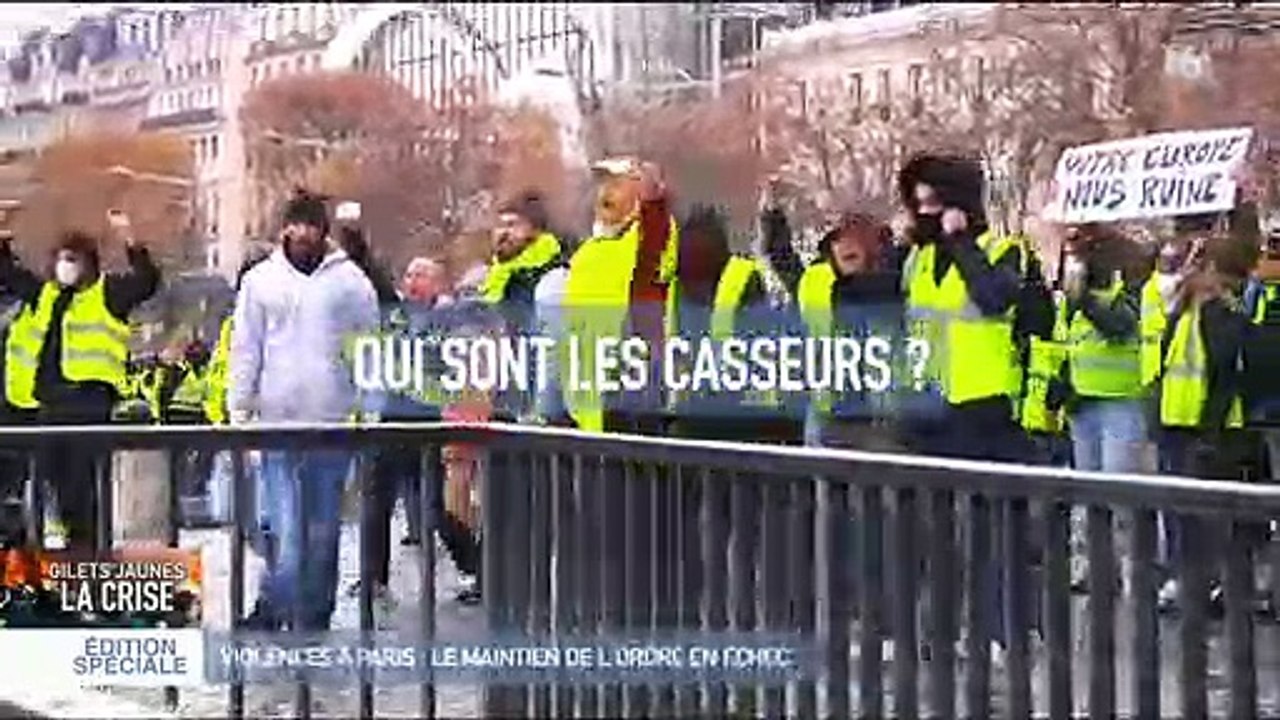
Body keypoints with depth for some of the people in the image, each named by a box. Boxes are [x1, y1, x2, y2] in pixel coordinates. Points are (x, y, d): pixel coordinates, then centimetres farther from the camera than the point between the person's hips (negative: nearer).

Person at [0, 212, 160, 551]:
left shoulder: (107, 292, 3)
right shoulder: (45, 294, 20)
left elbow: (146, 282, -11)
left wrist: (130, 242, -21)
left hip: (88, 398, -7)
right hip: (49, 399, 7)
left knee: (83, 476, -8)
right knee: (54, 473, 11)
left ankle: (86, 542, -5)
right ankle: (74, 534, 21)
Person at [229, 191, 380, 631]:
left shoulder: (351, 281, 5)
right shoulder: (261, 280, 7)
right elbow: (245, 350, 8)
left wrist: (369, 412, 1)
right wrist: (239, 410, 1)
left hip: (334, 420, 0)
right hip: (278, 420, 0)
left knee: (324, 526, 6)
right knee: (284, 524, -9)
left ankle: (314, 618, 12)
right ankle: (275, 607, -6)